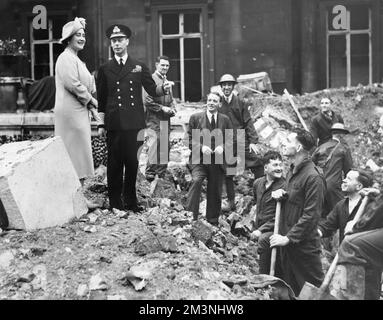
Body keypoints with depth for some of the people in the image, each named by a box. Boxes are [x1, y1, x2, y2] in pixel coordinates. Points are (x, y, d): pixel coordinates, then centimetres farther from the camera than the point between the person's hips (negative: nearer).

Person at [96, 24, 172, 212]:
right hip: (114, 124, -1)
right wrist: (101, 124, 4)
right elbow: (101, 99, 9)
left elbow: (152, 90, 9)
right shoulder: (105, 69, 10)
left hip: (135, 123, 1)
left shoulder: (139, 67, 13)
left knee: (132, 162, 2)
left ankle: (130, 201, 13)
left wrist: (163, 88, -13)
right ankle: (115, 202, 8)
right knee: (114, 163, 0)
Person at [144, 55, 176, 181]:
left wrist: (172, 109, 6)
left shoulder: (166, 80, 16)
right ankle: (150, 172, -2)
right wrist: (162, 108, -17)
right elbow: (148, 101, -15)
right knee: (156, 144, -11)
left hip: (166, 119, 8)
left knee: (166, 147, 10)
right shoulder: (151, 79, -10)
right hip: (155, 119, -8)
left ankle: (162, 173, 19)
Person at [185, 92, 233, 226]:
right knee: (196, 180, -29)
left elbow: (230, 139, 11)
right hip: (199, 159, -2)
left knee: (215, 193, 9)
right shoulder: (195, 117, 4)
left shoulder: (225, 120, 9)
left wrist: (222, 147, -9)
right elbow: (190, 139, 1)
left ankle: (212, 221, 26)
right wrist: (201, 148, -15)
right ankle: (191, 215, -26)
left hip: (218, 161, 2)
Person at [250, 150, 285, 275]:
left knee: (263, 240, -35)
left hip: (275, 230, -7)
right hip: (260, 229, 7)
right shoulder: (258, 183, 9)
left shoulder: (284, 187, -13)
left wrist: (261, 230, -21)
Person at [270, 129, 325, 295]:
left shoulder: (313, 177, -19)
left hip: (304, 245, -9)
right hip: (288, 244, 9)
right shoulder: (292, 172, 11)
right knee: (291, 290, 18)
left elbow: (311, 215, -21)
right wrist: (281, 194, 2)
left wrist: (289, 238, -21)